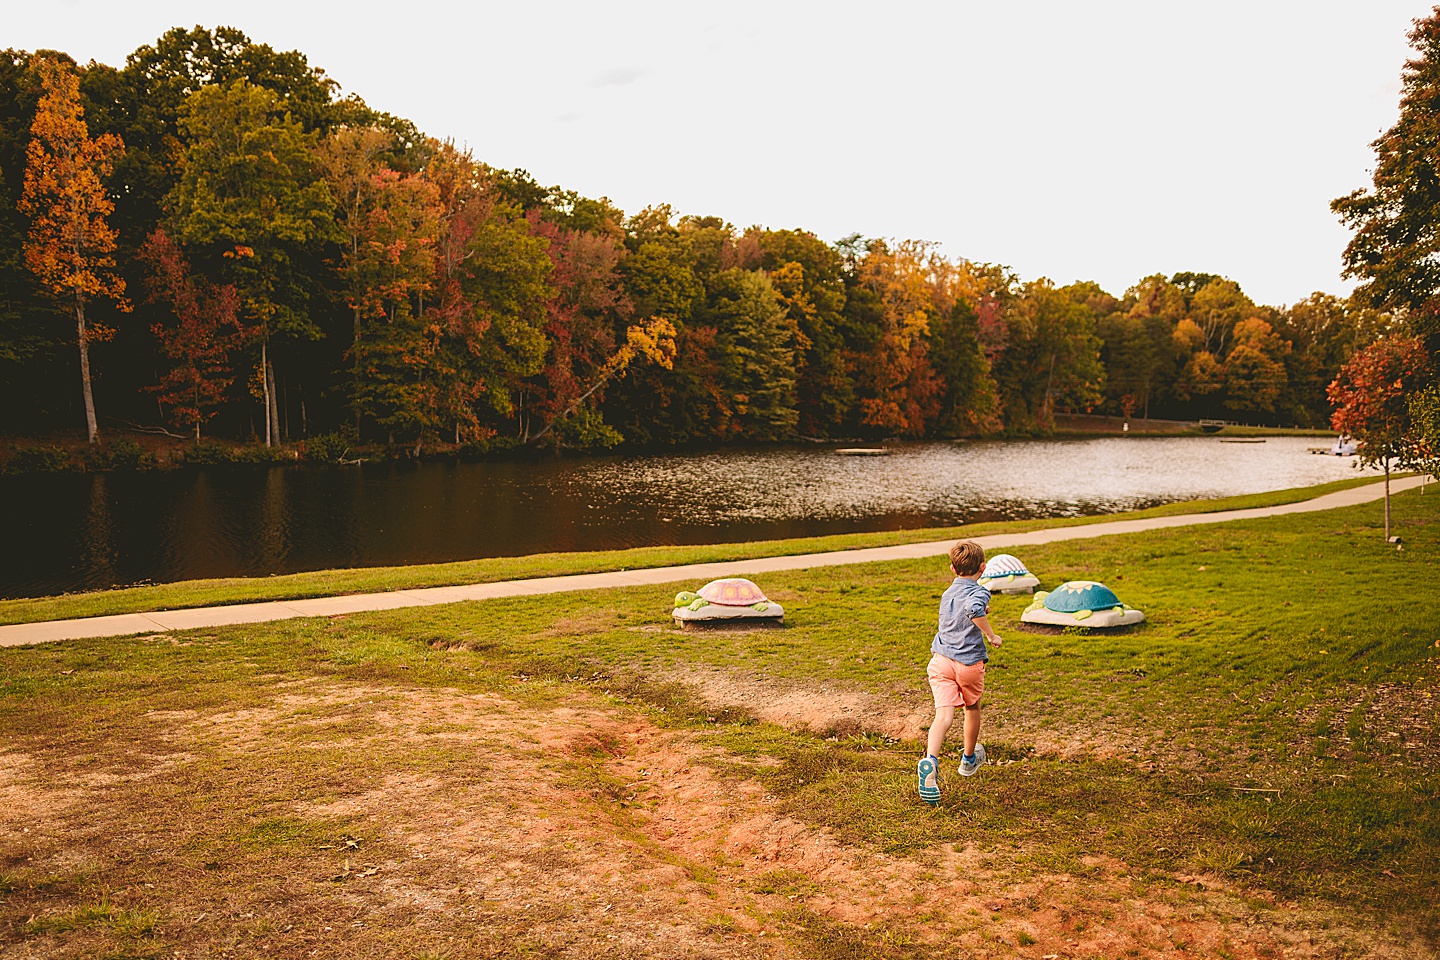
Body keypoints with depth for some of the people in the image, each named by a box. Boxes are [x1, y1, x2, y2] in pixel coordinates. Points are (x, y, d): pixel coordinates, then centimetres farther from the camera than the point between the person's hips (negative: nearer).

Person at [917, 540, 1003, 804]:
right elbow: (973, 609, -30)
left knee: (944, 715, -10)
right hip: (970, 662, -3)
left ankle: (930, 760, -36)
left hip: (941, 660, 3)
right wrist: (991, 635, -19)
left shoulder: (947, 593, 15)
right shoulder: (979, 592, -7)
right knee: (972, 708, 23)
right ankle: (969, 759, 42)